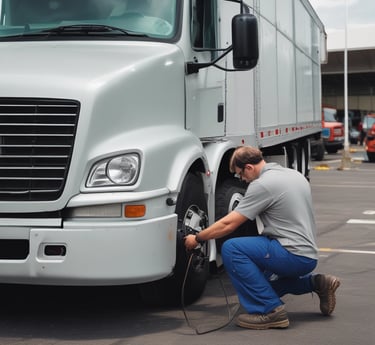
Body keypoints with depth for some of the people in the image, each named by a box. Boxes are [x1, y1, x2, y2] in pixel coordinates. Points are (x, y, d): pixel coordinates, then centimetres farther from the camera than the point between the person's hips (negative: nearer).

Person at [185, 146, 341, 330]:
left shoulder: (262, 185, -14)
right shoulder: (295, 174, 13)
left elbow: (228, 224, -13)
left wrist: (197, 238, 0)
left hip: (293, 256, -10)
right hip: (309, 257, 10)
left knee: (231, 248, -17)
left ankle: (270, 310, -16)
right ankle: (315, 283, 16)